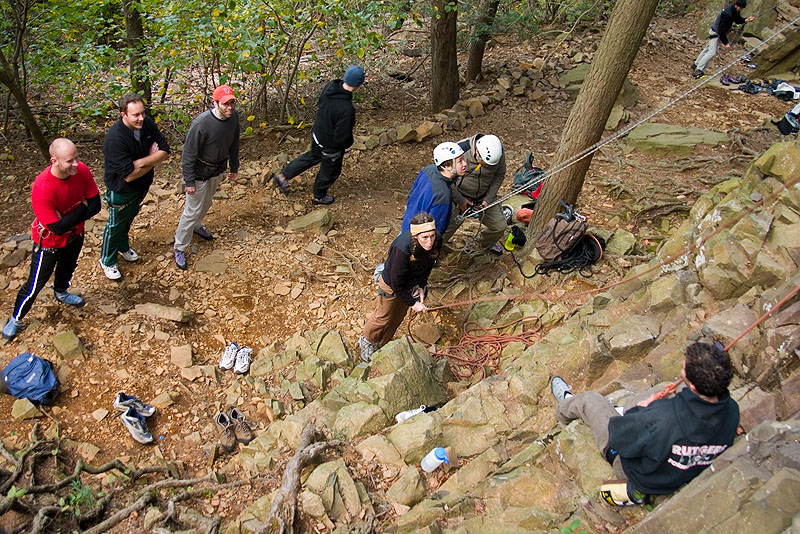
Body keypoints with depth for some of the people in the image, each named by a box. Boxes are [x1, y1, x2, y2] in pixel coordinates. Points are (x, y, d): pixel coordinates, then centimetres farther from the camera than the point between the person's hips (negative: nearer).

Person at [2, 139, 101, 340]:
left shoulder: (81, 171, -23)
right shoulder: (42, 189, -39)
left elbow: (95, 205, -16)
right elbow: (58, 228, -34)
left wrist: (71, 218, -28)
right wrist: (82, 208, -25)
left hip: (75, 234, 6)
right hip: (49, 242, -6)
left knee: (68, 266, 32)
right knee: (36, 283, 9)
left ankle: (60, 292, 64)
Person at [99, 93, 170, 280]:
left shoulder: (148, 124, -16)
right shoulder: (115, 138, -35)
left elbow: (165, 151, -14)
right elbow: (129, 175, -35)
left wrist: (142, 162, -29)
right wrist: (153, 160, -22)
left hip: (141, 186, 6)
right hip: (121, 190, -6)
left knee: (129, 219, 30)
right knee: (116, 225, 16)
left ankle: (123, 246, 57)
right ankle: (107, 261, 39)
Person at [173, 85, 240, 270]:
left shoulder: (233, 116, -13)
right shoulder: (201, 123, -34)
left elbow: (233, 143, 6)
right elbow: (189, 154, -25)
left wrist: (234, 166, 15)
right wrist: (189, 181, -21)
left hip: (218, 169, 7)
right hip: (199, 172, -7)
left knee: (207, 202, 29)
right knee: (193, 210, 2)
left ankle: (196, 226, 58)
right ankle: (179, 248, 19)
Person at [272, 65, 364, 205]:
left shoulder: (329, 86, -18)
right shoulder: (347, 109, -41)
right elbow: (342, 137, -31)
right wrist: (349, 142, -9)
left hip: (317, 134, 7)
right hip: (331, 146, -7)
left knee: (312, 156, 36)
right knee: (330, 172, 22)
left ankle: (283, 176, 44)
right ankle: (319, 197, 48)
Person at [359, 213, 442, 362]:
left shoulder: (437, 241, -26)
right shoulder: (401, 249, -43)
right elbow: (397, 284, -31)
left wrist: (421, 286, -4)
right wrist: (412, 303, -23)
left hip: (410, 285, 6)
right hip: (391, 284, -6)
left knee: (398, 317, 25)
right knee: (383, 318, 18)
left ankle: (382, 344, 51)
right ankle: (366, 341, 48)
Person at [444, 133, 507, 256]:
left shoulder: (498, 152, -18)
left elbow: (499, 175, 0)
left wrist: (488, 199, -8)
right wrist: (460, 200, -14)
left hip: (483, 197, 4)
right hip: (458, 195, -4)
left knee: (499, 226, 5)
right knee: (445, 228, -7)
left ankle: (485, 245, 38)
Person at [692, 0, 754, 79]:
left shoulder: (735, 10, -3)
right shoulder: (727, 13, -31)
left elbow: (738, 20, 13)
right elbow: (721, 30, -30)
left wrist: (746, 20, -9)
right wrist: (725, 43, -28)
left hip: (718, 32, 10)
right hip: (715, 32, -10)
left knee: (708, 49, 21)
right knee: (712, 52, -18)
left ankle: (696, 65, 35)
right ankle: (698, 71, -18)